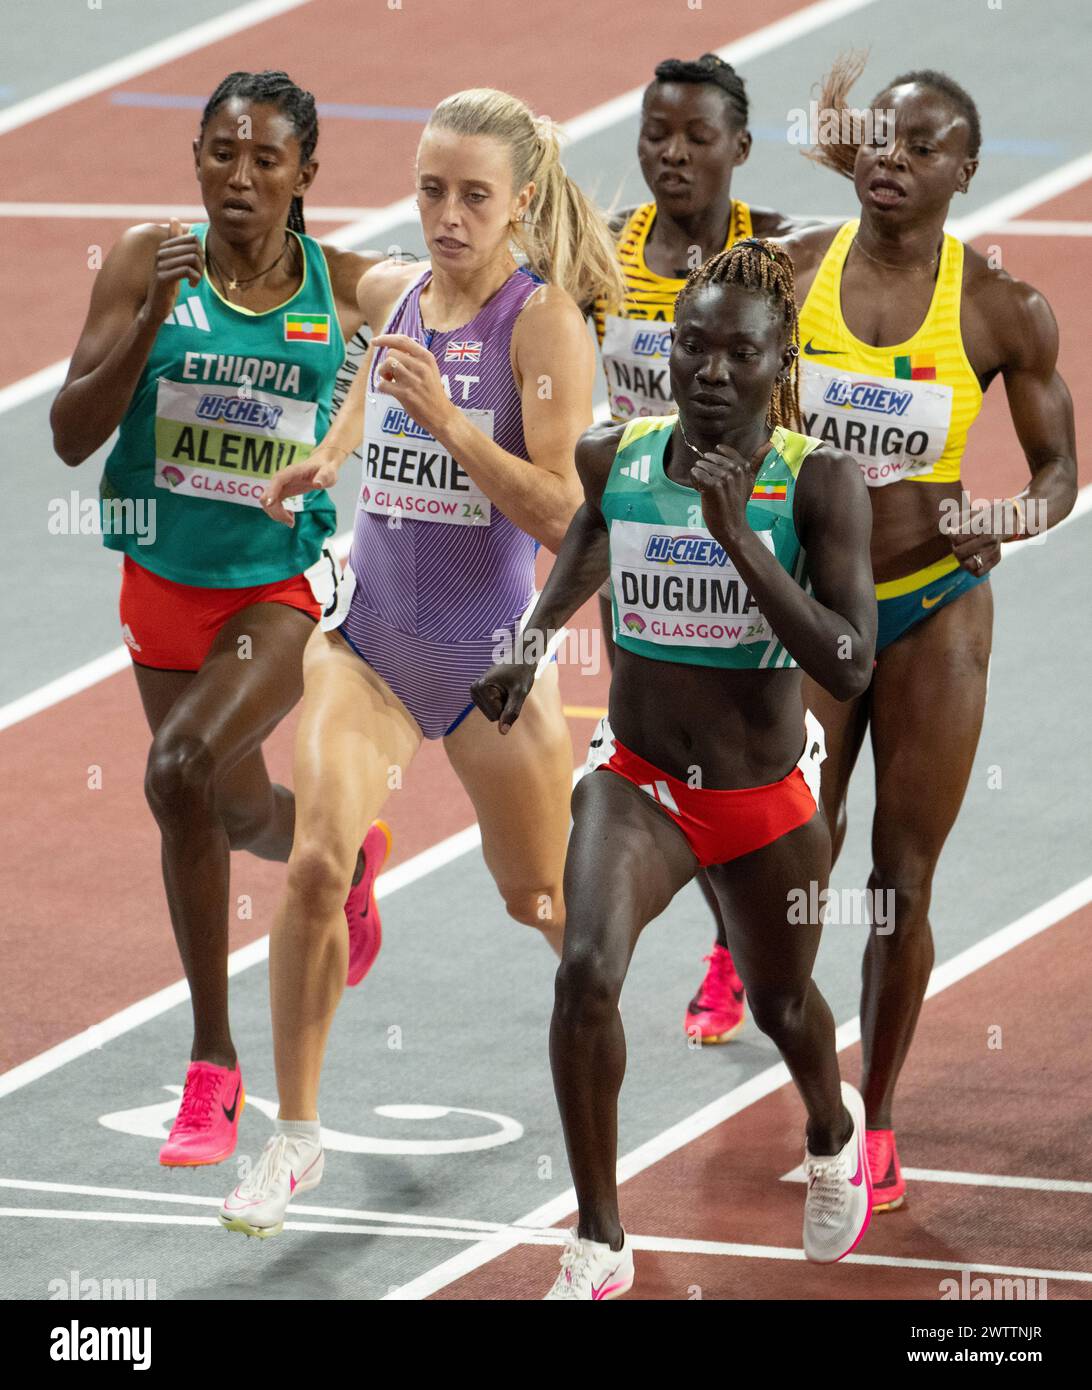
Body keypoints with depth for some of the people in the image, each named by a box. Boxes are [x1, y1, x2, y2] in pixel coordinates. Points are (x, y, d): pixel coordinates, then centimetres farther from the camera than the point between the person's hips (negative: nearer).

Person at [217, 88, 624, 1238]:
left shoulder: (545, 320, -14)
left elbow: (559, 512, -21)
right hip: (369, 639, 3)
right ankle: (296, 1134, -8)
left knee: (540, 904, 15)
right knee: (317, 863, -19)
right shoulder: (390, 294, 1)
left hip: (496, 657, -3)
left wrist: (446, 420, -30)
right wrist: (325, 458, 10)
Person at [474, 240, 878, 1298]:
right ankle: (598, 1248, -11)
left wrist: (740, 537, -31)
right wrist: (529, 645, 11)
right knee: (586, 972, -24)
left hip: (767, 801, -1)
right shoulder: (615, 457, -6)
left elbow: (849, 667, -27)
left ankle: (833, 1137, 59)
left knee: (781, 1004, 21)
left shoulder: (820, 482, -17)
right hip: (639, 784, 1)